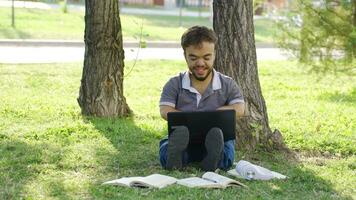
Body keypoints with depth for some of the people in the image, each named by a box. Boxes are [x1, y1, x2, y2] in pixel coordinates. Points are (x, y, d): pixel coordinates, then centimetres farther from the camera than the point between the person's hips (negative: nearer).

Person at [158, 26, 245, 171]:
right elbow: (165, 112, -7)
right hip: (182, 143, 0)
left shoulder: (227, 85, 8)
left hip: (216, 143, 0)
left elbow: (239, 110, -8)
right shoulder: (174, 84, 8)